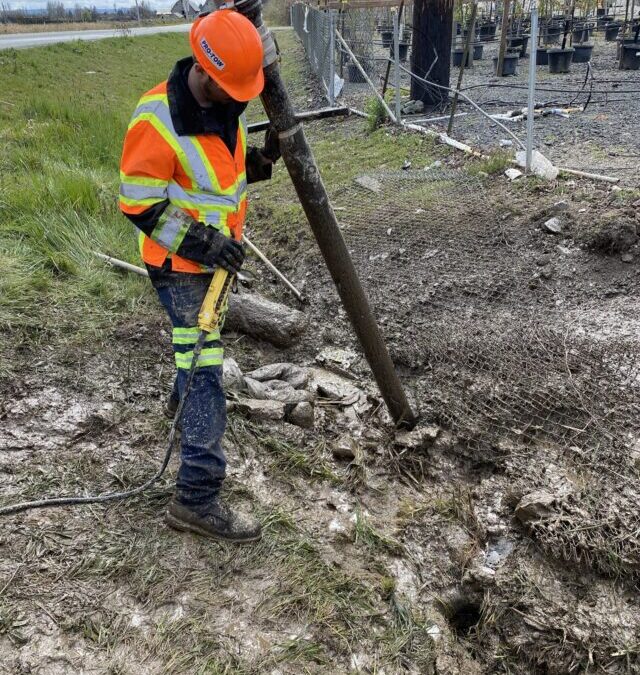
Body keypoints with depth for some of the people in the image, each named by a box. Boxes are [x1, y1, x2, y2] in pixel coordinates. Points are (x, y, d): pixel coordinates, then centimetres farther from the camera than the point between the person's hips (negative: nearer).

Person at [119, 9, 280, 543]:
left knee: (202, 346, 29)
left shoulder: (226, 105, 0)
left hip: (214, 255, 8)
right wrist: (200, 242, -25)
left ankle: (185, 396, 60)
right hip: (181, 265, -8)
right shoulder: (157, 120, -25)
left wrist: (262, 159, -5)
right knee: (205, 372, -11)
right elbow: (139, 203, -20)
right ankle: (198, 499, -5)